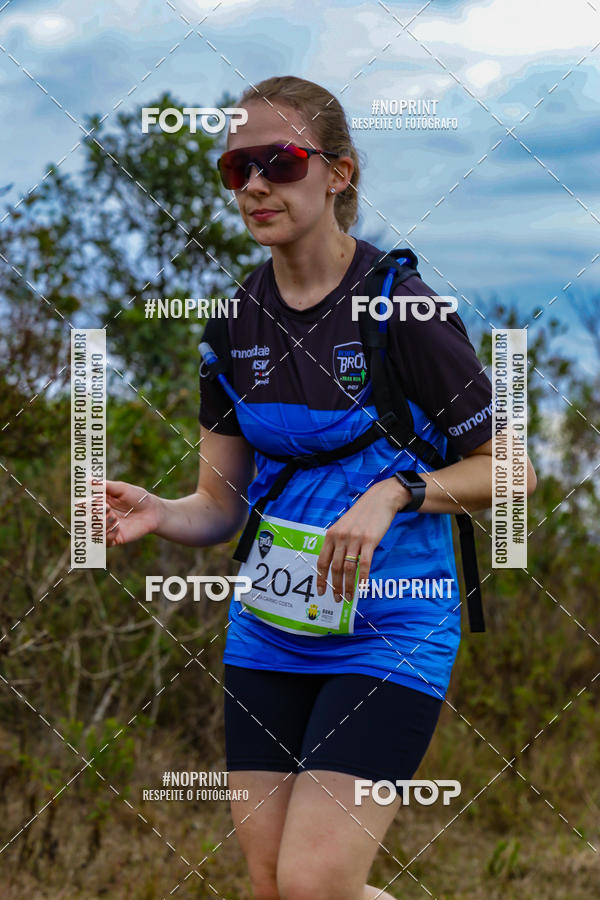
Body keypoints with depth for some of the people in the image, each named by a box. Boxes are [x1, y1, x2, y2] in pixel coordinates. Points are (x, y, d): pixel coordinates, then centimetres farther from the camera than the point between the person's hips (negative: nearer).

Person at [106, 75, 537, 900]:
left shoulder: (399, 304, -10)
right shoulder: (235, 320, 5)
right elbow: (221, 502, 9)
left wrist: (394, 494, -23)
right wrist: (156, 515, -13)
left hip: (390, 632, -5)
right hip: (269, 627, 6)